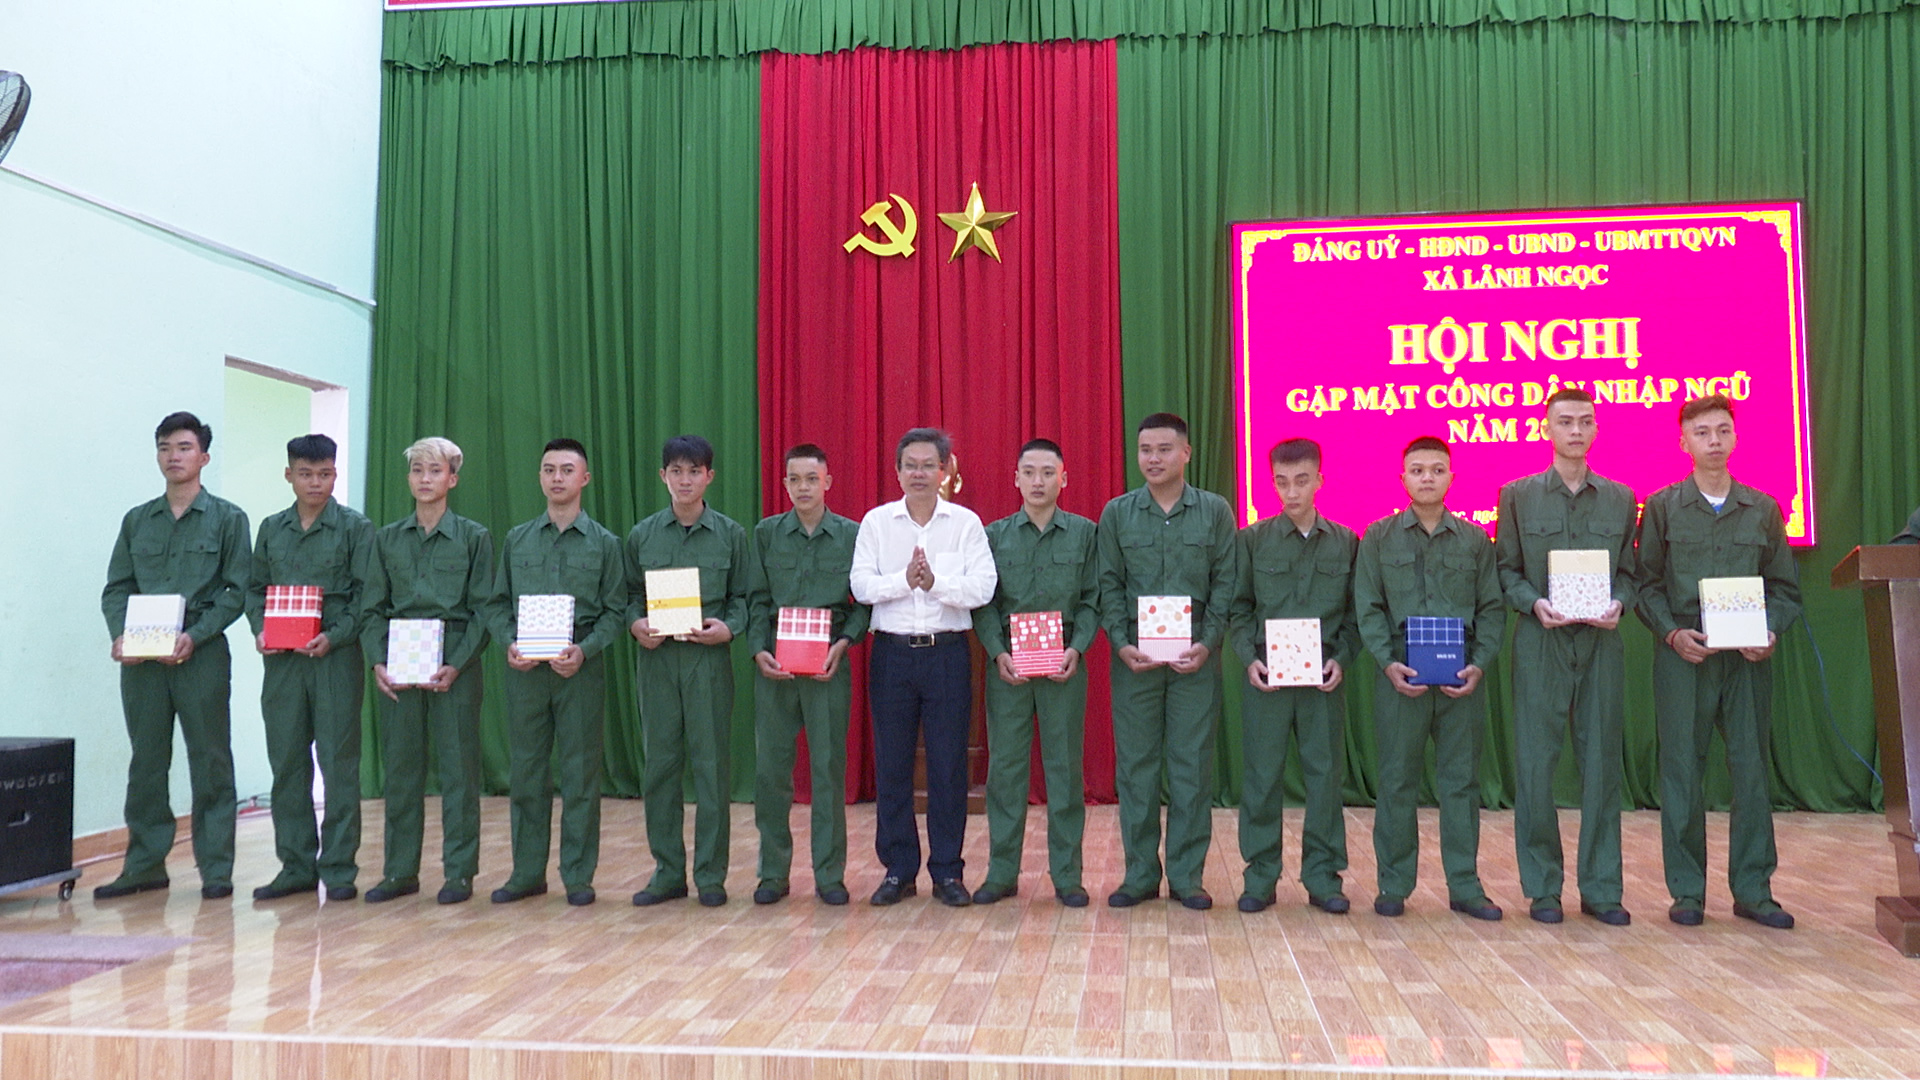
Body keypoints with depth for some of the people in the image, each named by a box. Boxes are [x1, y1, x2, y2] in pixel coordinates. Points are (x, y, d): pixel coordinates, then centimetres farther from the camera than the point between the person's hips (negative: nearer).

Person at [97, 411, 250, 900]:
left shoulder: (227, 519, 3)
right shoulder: (136, 521, 14)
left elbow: (236, 591, -3)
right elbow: (116, 588, 12)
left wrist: (194, 636, -15)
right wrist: (120, 635, -7)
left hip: (202, 654, -4)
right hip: (140, 658, 4)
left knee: (210, 762, 0)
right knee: (146, 762, 8)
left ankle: (215, 867, 6)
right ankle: (144, 865, 16)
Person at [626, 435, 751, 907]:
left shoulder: (730, 534, 4)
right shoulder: (642, 535, 9)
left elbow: (743, 596, 5)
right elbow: (630, 594, 12)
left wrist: (728, 627, -13)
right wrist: (636, 624, -7)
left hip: (709, 657, -2)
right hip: (656, 658, 2)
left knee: (712, 765, 0)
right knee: (660, 765, 5)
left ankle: (710, 875, 10)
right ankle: (667, 872, 16)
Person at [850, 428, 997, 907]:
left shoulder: (966, 523, 3)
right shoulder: (876, 522, 7)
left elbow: (983, 588, -7)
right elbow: (861, 585, -3)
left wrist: (935, 582, -19)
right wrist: (904, 580, -17)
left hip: (947, 652, -1)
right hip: (891, 652, 1)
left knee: (949, 764, 3)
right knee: (891, 764, 5)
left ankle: (947, 871, 14)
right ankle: (898, 870, 17)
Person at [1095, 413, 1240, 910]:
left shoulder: (1215, 511, 4)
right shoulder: (1117, 513, 6)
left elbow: (1226, 584, 2)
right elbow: (1109, 585, 5)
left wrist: (1207, 644, -9)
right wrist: (1121, 644, -7)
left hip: (1196, 658, -1)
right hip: (1134, 657, 1)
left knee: (1193, 765, 3)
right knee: (1135, 764, 5)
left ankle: (1186, 875, 14)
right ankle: (1140, 873, 15)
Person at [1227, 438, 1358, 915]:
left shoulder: (1346, 542, 7)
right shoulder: (1253, 539, 4)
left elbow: (1354, 612, 8)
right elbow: (1239, 607, 4)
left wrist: (1342, 659, -6)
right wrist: (1249, 658, -8)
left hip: (1324, 677, 1)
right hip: (1266, 674, -1)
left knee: (1326, 773, 5)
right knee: (1262, 775, 2)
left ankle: (1322, 876, 17)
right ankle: (1260, 876, 13)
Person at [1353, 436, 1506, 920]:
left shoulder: (1474, 539, 9)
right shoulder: (1379, 537, 5)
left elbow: (1492, 608, 8)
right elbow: (1368, 608, 2)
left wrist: (1479, 664, -6)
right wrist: (1388, 663, -10)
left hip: (1461, 678, 1)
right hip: (1400, 675, -1)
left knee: (1461, 780, 7)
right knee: (1397, 780, 4)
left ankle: (1464, 885, 17)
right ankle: (1394, 884, 13)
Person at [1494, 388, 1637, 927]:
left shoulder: (1621, 499, 10)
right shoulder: (1518, 495, 5)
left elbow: (1628, 572, 12)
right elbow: (1506, 570, 4)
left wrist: (1617, 604, -9)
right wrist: (1534, 603, -14)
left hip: (1601, 643, 2)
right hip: (1540, 642, -2)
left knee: (1602, 763, 4)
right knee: (1535, 765, -1)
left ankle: (1601, 887, 14)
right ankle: (1543, 887, 10)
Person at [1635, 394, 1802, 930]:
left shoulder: (1764, 510, 10)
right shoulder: (1662, 507, 4)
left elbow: (1786, 587, 11)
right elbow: (1646, 584, 3)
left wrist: (1771, 631, -7)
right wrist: (1672, 633, -11)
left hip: (1748, 659, 2)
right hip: (1683, 657, -2)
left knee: (1752, 769, 4)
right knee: (1682, 771, 1)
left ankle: (1753, 889, 15)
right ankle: (1687, 891, 10)